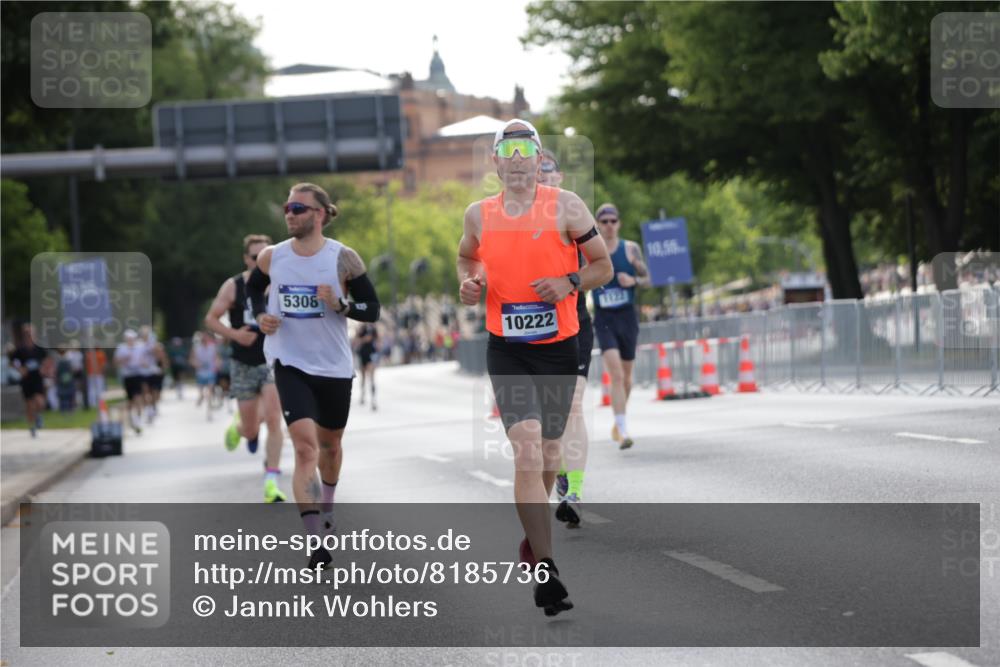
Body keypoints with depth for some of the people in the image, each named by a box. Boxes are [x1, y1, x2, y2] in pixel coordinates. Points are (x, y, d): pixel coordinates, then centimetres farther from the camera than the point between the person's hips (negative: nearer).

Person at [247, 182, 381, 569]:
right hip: (290, 363, -1)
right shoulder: (271, 258, -3)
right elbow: (253, 287, 19)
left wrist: (340, 305, -24)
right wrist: (260, 315, -1)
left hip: (334, 366, 1)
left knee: (329, 443, 19)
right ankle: (316, 543, -20)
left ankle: (325, 507, 50)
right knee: (305, 445, -17)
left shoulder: (343, 259, -9)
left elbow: (372, 310, -5)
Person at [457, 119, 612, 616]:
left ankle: (534, 535, 43)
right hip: (506, 350, -1)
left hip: (559, 346, 1)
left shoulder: (565, 206, -4)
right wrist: (468, 283, 1)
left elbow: (603, 266, 3)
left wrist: (570, 282, -16)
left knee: (547, 451, 15)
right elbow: (466, 257, 23)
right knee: (527, 452, -16)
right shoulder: (478, 215, 2)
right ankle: (545, 572, -18)